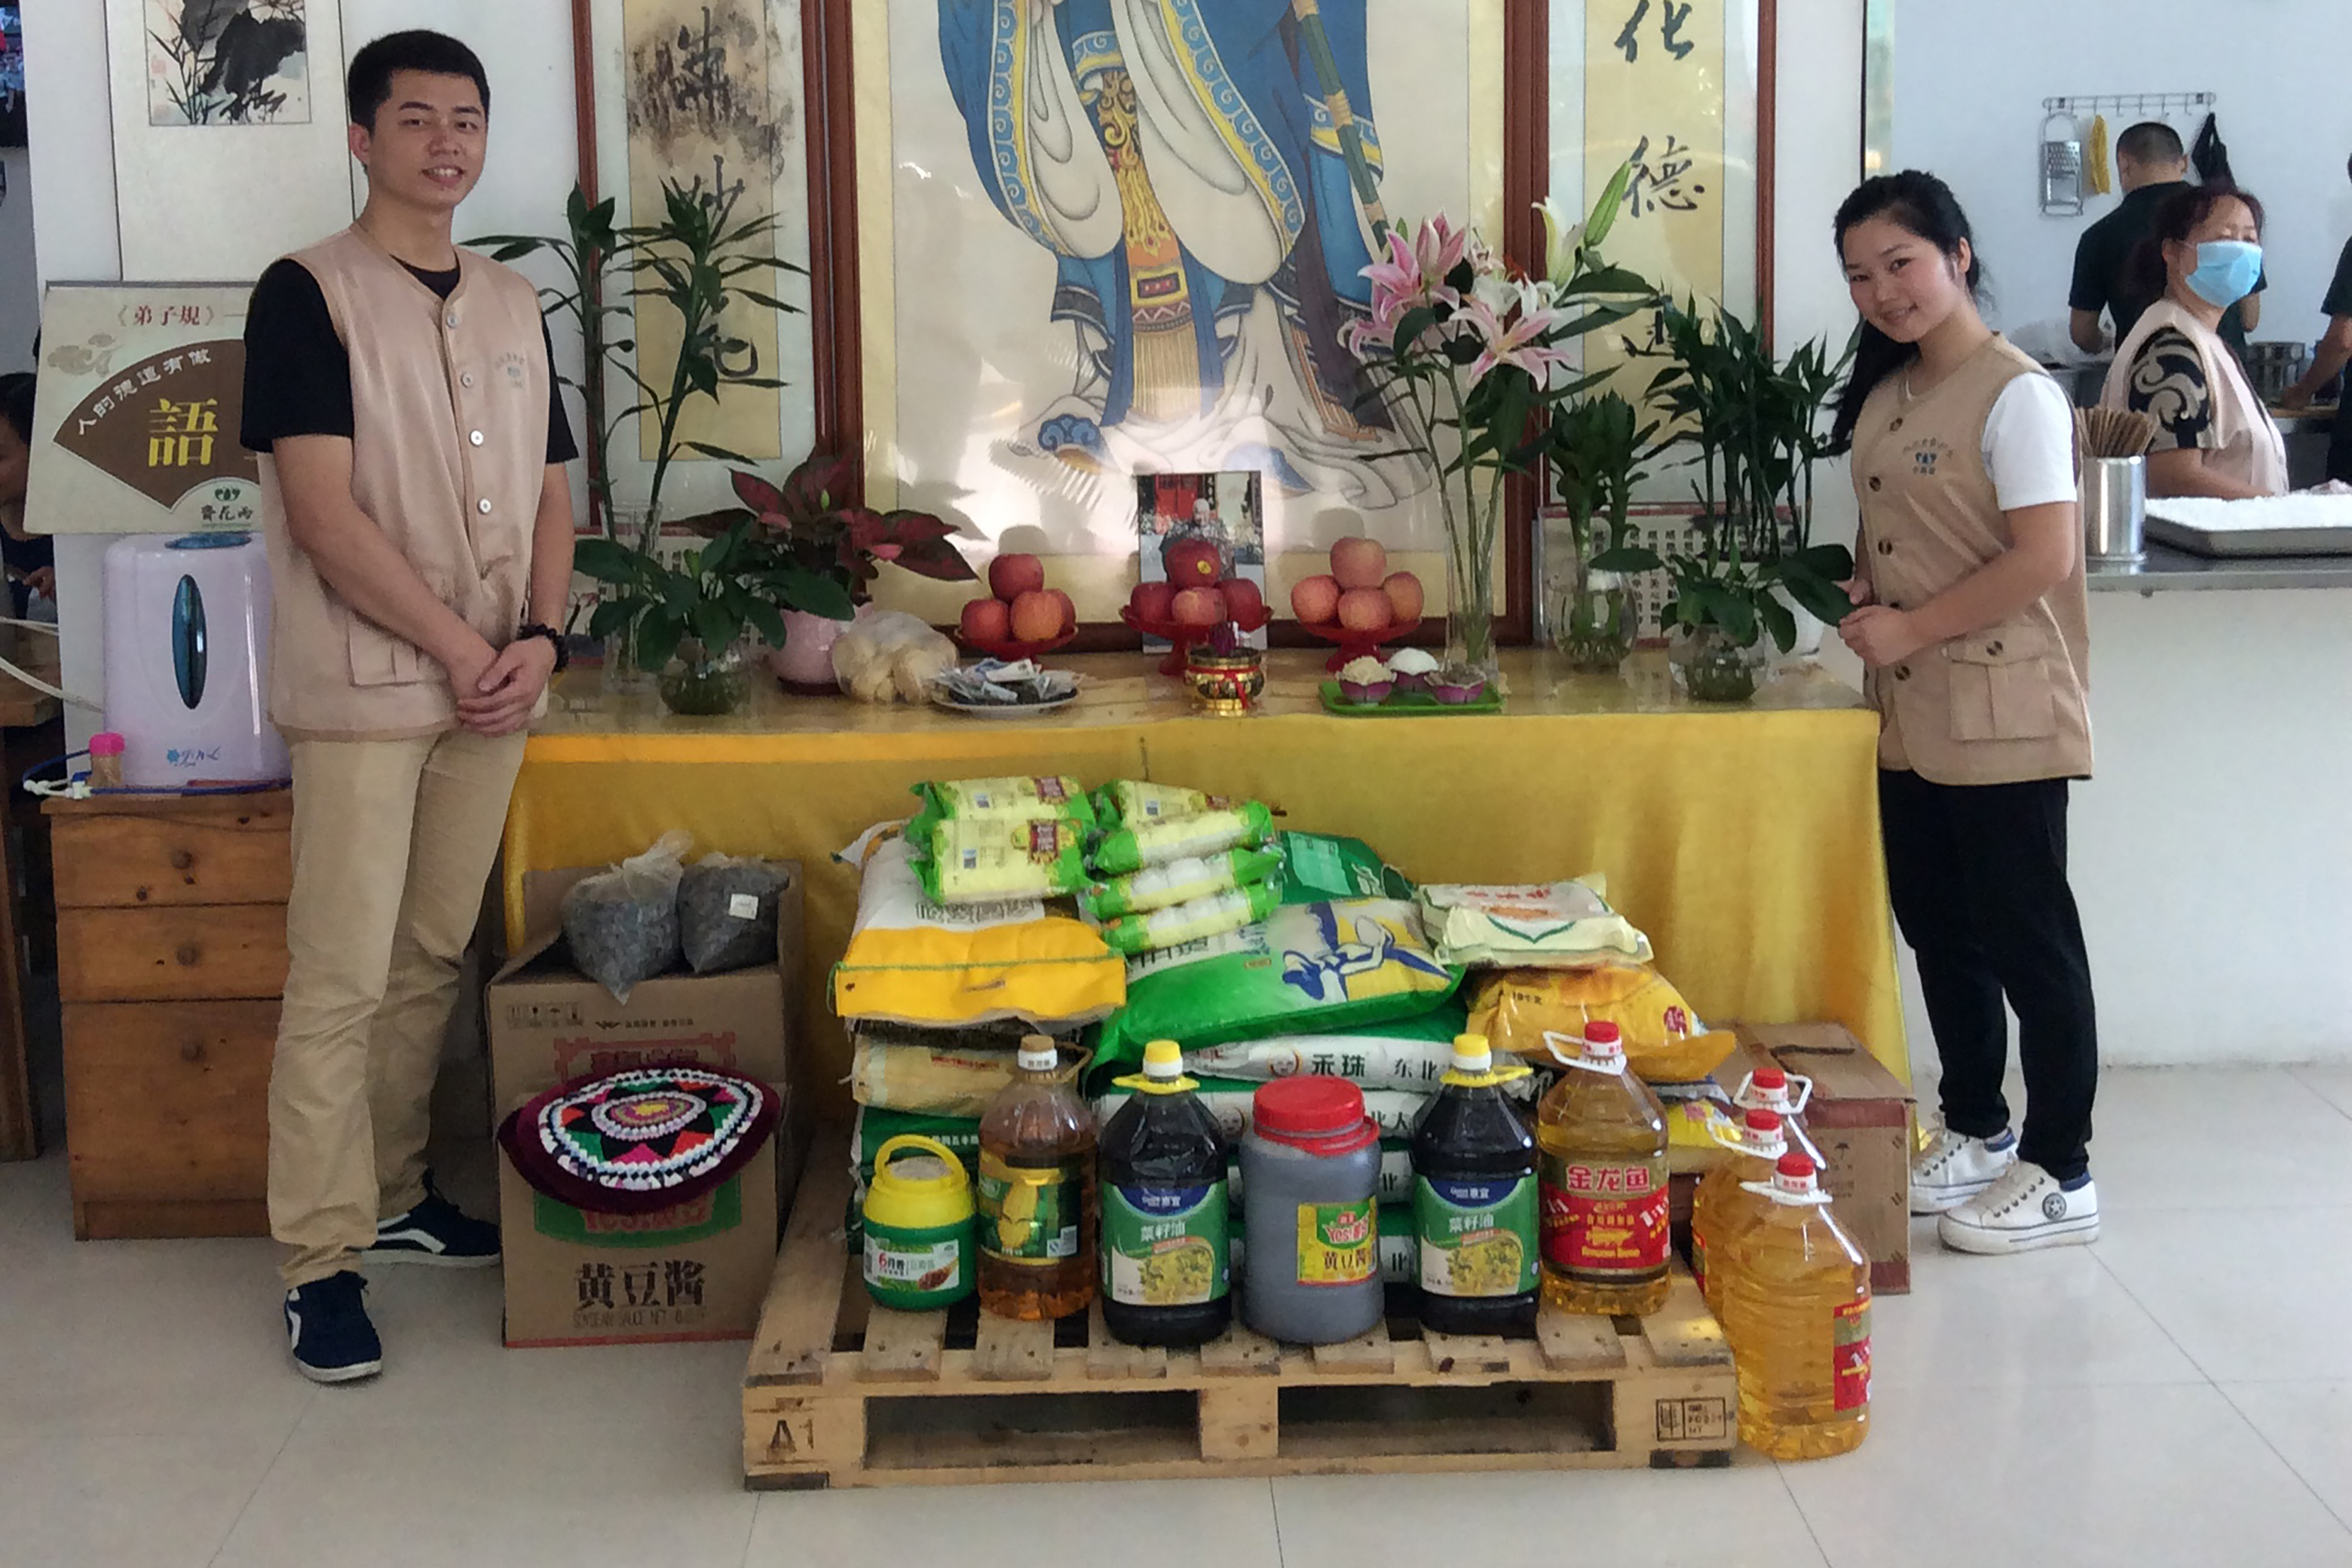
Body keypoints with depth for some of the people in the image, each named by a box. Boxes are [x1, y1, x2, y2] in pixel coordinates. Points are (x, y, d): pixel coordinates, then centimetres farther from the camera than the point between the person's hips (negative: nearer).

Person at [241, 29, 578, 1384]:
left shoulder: (515, 306, 13)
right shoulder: (309, 294, -6)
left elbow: (550, 494, 15)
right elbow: (324, 514, -13)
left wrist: (539, 637, -2)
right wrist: (459, 647, -14)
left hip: (493, 690, 6)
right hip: (362, 690, -6)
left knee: (433, 962, 13)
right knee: (342, 980, -4)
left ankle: (395, 1197, 27)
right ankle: (321, 1260, 3)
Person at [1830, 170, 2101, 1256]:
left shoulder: (2017, 396, -14)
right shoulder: (1886, 393, 12)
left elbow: (2046, 558, -20)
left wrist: (1913, 627, -17)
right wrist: (1866, 603, 0)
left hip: (2002, 719, -8)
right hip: (1911, 717, 8)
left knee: (2027, 940, 0)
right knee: (1939, 930, 16)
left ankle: (2060, 1175, 10)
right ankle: (1976, 1133, 31)